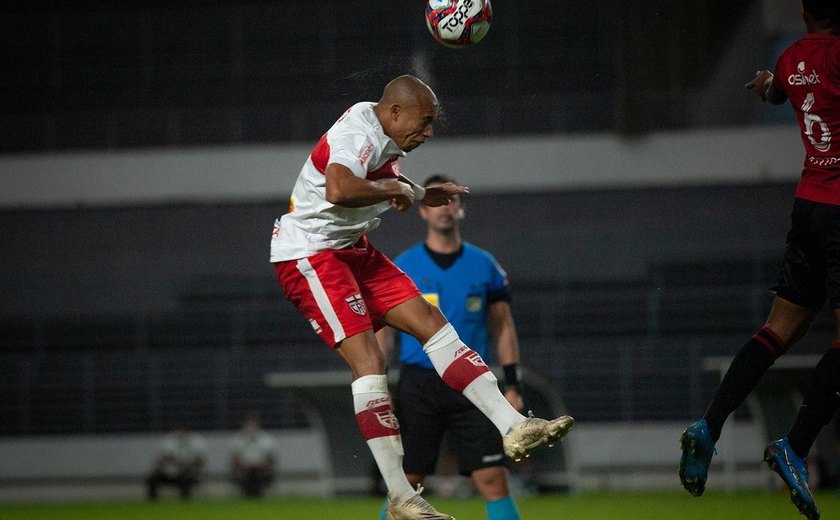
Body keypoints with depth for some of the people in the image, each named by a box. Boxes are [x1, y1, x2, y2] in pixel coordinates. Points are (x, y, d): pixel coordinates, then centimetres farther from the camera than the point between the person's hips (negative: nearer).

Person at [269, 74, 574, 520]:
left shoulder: (378, 131, 8)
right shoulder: (358, 134, -23)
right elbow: (339, 190, -45)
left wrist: (422, 194, 16)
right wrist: (397, 189, -28)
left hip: (351, 249, 11)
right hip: (308, 256, -11)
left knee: (430, 321, 3)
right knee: (367, 358, -18)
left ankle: (513, 427, 1)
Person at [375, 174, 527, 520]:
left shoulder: (485, 266, 7)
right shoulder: (401, 268, 3)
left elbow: (503, 328, 10)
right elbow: (383, 330, 4)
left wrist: (512, 386, 2)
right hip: (418, 385, -1)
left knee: (493, 479, -8)